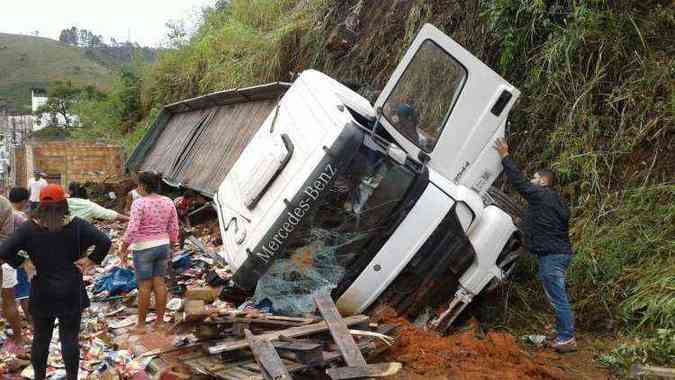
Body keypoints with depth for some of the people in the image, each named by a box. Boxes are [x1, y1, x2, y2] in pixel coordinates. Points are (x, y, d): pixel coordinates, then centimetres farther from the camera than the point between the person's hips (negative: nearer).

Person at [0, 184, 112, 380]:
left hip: (41, 294, 2)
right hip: (70, 294, -1)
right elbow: (105, 242, -19)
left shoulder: (29, 227, -7)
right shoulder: (77, 225, -10)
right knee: (70, 339, 7)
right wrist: (91, 260, -9)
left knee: (40, 339, 16)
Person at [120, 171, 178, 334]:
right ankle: (160, 322, 17)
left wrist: (123, 250, -10)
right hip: (163, 246, 5)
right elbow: (174, 230, 4)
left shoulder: (139, 203, -16)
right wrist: (170, 248, 16)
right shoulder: (168, 202, 0)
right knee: (159, 283, 11)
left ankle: (141, 325, 13)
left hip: (143, 249, -5)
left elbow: (132, 230, -21)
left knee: (144, 286, 3)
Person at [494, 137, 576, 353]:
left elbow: (519, 181, -11)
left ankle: (567, 338, -1)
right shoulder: (554, 199, 19)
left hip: (551, 255, -10)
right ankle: (563, 335, 21)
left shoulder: (541, 195, -10)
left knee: (557, 297, -6)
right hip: (560, 252, 10)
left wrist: (505, 156, -5)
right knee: (558, 297, 15)